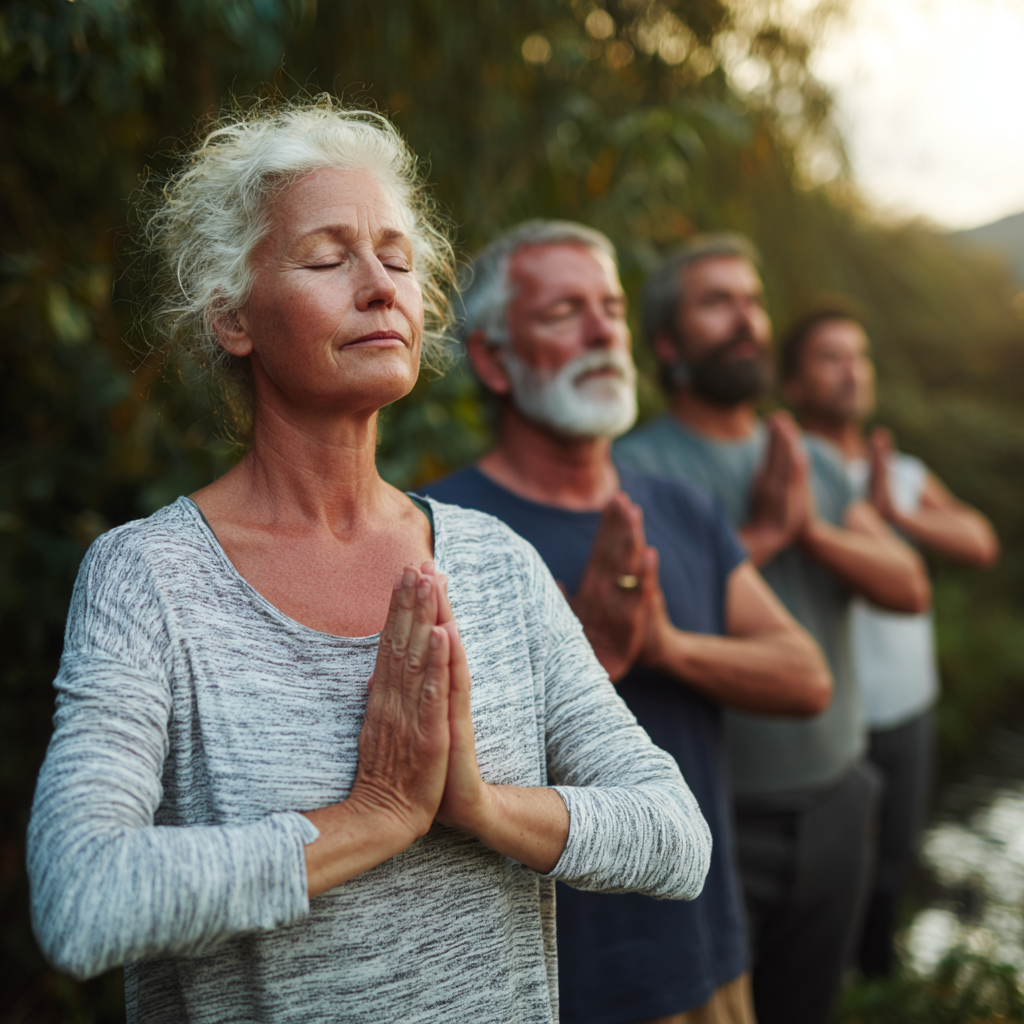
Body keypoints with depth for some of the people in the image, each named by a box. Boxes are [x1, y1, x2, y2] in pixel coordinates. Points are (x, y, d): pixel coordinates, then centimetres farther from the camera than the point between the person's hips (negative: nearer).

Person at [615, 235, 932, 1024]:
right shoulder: (636, 468, -13)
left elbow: (910, 587, 1)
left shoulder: (812, 462, 8)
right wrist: (762, 532, -21)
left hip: (836, 802, 6)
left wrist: (813, 528, -15)